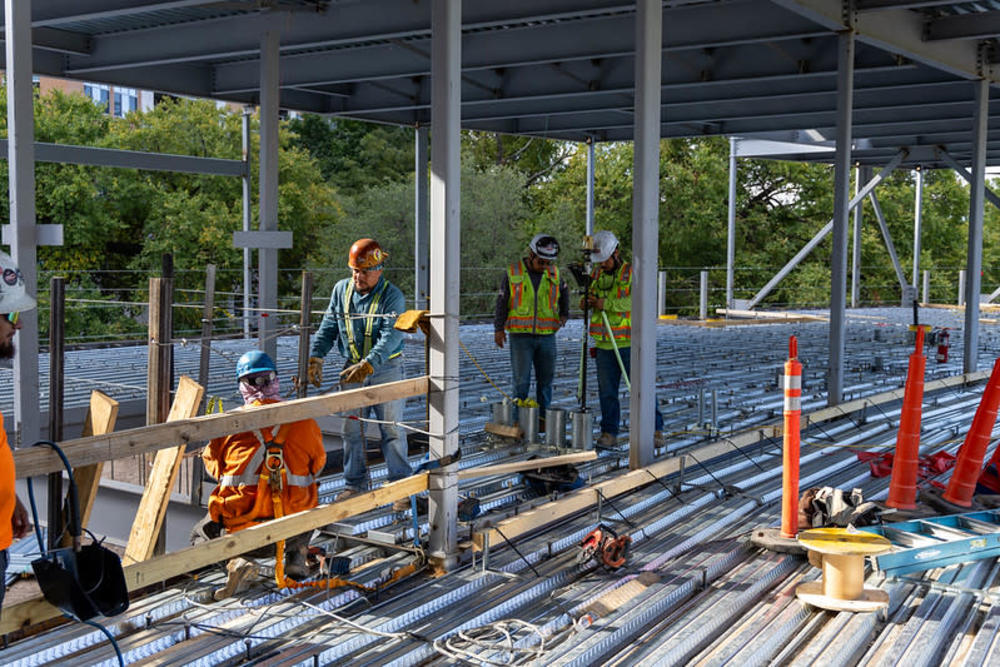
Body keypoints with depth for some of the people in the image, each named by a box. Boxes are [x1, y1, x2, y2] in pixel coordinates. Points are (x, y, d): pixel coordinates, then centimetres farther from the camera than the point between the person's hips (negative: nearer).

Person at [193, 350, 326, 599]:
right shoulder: (303, 420, -1)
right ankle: (296, 556, 16)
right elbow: (318, 464, 16)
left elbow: (212, 464, 12)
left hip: (241, 529, -2)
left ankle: (235, 561, -3)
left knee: (200, 535, 29)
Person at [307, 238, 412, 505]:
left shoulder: (392, 296, -14)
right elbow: (328, 326, 7)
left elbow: (390, 337, -25)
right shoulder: (341, 290, 2)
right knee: (351, 428, 7)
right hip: (353, 368, 5)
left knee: (391, 429, -2)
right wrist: (316, 357, -8)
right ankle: (355, 484, 19)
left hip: (386, 368, -4)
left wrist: (368, 364, -38)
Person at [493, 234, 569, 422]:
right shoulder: (513, 272, -3)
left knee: (546, 378, 6)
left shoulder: (553, 273, 5)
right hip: (521, 335, -3)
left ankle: (543, 418, 15)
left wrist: (564, 315, 18)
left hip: (547, 335, 3)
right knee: (521, 380, -4)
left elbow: (564, 292, 26)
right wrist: (498, 329, 2)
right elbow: (502, 301, 3)